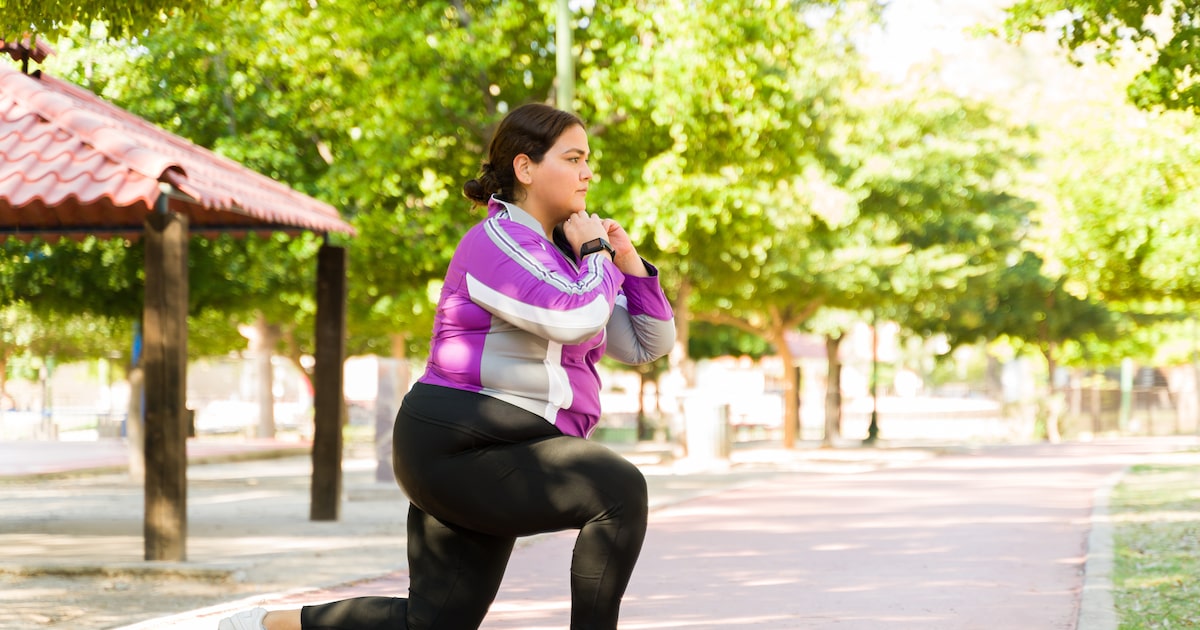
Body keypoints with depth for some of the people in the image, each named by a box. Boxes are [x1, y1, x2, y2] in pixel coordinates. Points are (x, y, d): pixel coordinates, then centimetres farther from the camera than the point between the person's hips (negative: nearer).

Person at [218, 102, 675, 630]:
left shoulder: (559, 252, 19)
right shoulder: (500, 243, -11)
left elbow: (648, 344, 19)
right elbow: (577, 319, -26)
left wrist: (627, 260, 5)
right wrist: (597, 255, -7)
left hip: (489, 465, 10)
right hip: (459, 449, -10)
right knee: (620, 491, -23)